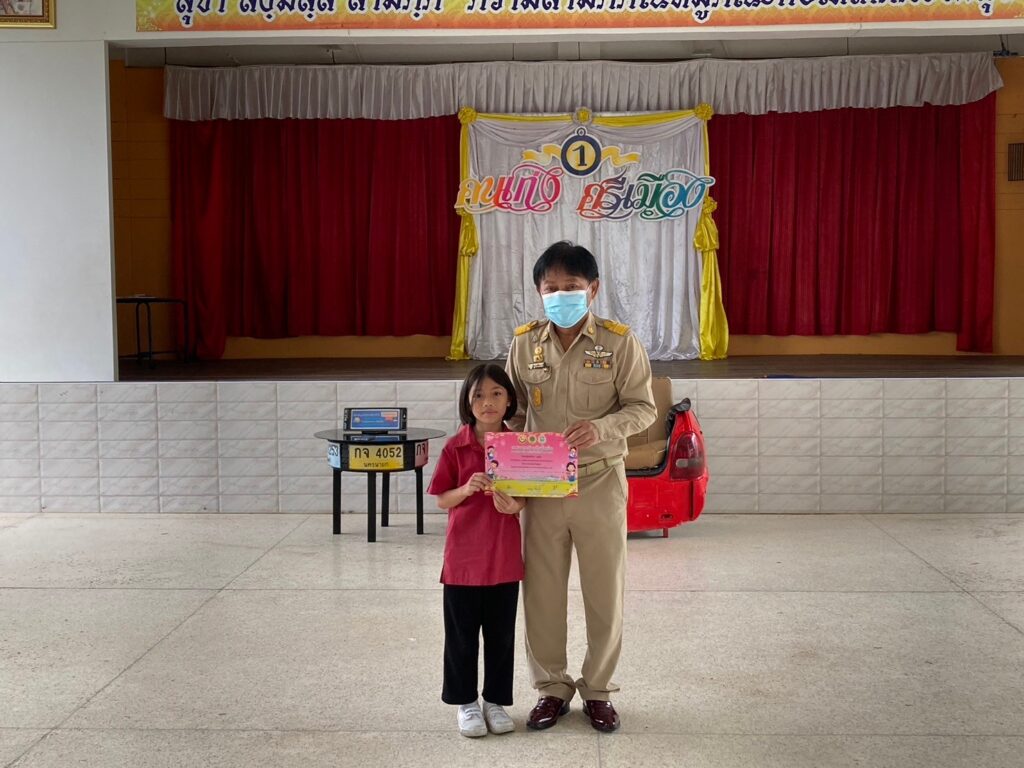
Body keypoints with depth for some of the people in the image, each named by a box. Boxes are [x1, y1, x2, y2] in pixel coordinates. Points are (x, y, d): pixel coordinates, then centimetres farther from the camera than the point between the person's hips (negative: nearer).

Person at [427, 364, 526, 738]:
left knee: (501, 633, 11)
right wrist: (466, 489, -22)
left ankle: (496, 700, 26)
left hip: (504, 556, 2)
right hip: (463, 556, -1)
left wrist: (515, 505, -17)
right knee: (462, 634, 8)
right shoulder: (456, 447, -6)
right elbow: (441, 499, -2)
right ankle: (466, 702, 23)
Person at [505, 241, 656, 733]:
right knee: (542, 592, 8)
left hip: (600, 484, -2)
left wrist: (601, 427, -23)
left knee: (605, 592, 7)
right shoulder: (524, 344, 3)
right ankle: (552, 687, 25)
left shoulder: (619, 342, -6)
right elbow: (514, 410, 10)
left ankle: (597, 689, 24)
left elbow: (643, 407, -4)